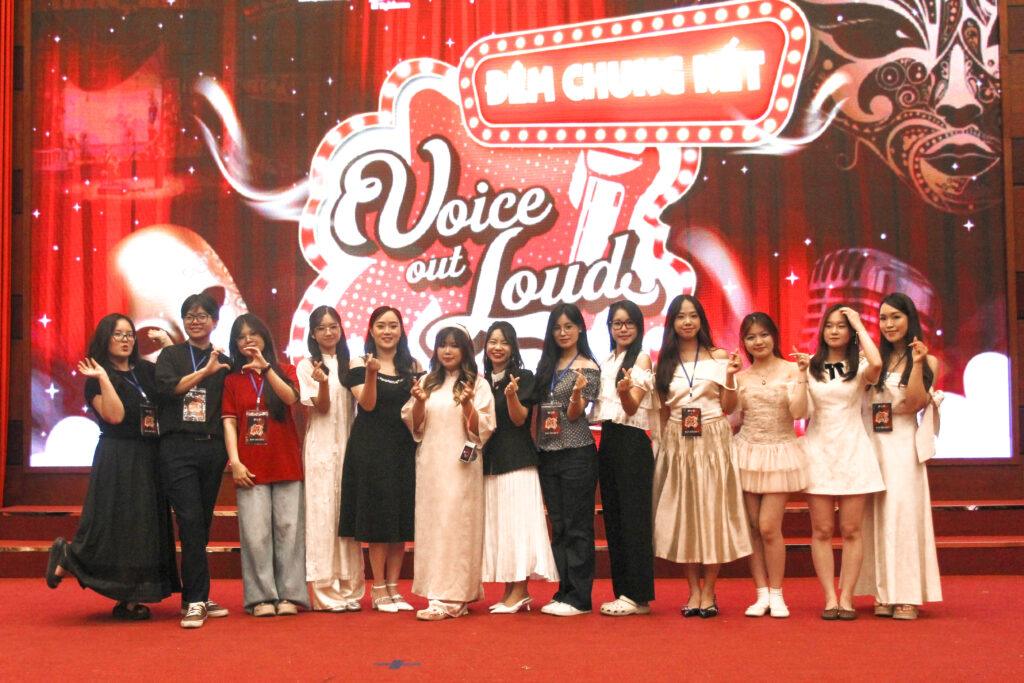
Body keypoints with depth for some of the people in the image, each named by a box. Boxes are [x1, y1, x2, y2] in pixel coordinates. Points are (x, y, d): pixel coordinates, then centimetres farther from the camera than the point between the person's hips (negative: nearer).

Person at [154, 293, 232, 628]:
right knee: (191, 521, -12)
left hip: (213, 449, 3)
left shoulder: (224, 363, 14)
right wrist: (204, 371, -18)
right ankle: (195, 601, -10)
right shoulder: (171, 355, 8)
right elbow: (166, 387, -11)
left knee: (203, 524, 7)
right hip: (178, 448, -3)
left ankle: (195, 598, 15)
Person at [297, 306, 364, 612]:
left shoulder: (350, 364, 13)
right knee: (323, 514, -5)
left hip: (349, 447, 3)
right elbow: (321, 407, -6)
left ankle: (350, 589, 8)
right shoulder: (307, 366, 4)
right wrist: (322, 382, -23)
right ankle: (327, 592, -1)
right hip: (321, 448, -3)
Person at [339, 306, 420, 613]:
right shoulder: (359, 365, 2)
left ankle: (393, 586, 12)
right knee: (377, 517, -3)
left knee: (402, 518, 4)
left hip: (403, 447, 4)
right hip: (371, 447, -4)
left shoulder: (413, 367, 11)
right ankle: (378, 589, 5)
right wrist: (371, 374, -23)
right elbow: (367, 404, -10)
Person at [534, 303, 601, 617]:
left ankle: (579, 597, 1)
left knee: (577, 527, -3)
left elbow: (575, 414, -10)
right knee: (558, 527, 10)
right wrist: (534, 447, 8)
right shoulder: (547, 365, 14)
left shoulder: (588, 367, -4)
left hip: (577, 454, -7)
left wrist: (577, 392, -29)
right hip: (548, 454, 7)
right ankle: (564, 591, 17)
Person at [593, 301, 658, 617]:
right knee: (613, 517, 8)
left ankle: (638, 596, -2)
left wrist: (625, 390, -33)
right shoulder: (606, 363, 17)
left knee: (633, 518, -6)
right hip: (608, 441, 8)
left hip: (632, 443, -8)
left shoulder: (642, 359, -4)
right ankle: (623, 592, 15)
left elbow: (632, 407, -13)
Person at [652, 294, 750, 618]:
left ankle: (709, 592, 6)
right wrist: (664, 444, 1)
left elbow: (728, 407, 2)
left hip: (713, 442, -2)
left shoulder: (718, 357, 4)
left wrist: (730, 376, -11)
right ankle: (694, 591, 11)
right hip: (677, 443, 2)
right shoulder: (663, 363, 9)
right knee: (683, 515, 3)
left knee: (712, 512, -2)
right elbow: (663, 412, 11)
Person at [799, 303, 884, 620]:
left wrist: (859, 325, -10)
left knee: (851, 530, -1)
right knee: (821, 530, -1)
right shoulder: (811, 367, 9)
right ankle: (829, 598, 3)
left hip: (852, 450, -1)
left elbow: (876, 363, -21)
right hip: (818, 450, 1)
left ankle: (846, 597, 4)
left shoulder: (858, 366, 5)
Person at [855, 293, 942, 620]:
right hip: (872, 444, 3)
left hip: (903, 445, -3)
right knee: (877, 515, 1)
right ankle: (885, 593, 5)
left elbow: (914, 403, -6)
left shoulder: (927, 361, 5)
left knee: (903, 512, -8)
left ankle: (908, 596, -4)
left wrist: (916, 364, -16)